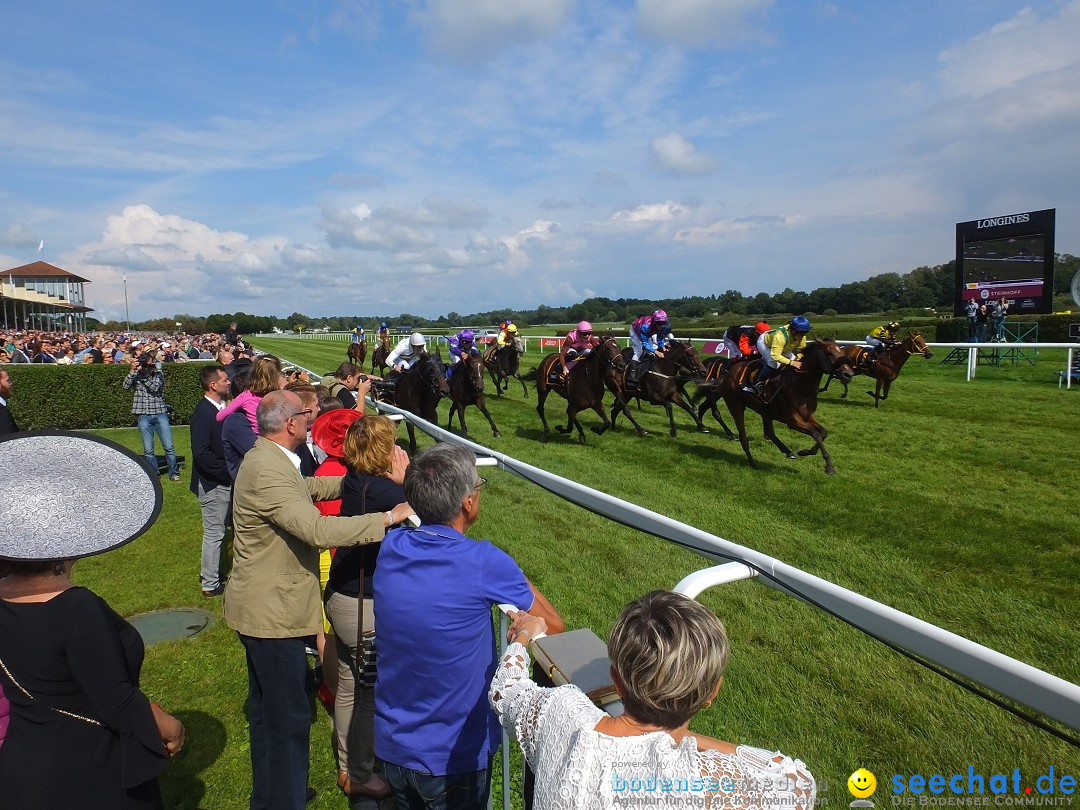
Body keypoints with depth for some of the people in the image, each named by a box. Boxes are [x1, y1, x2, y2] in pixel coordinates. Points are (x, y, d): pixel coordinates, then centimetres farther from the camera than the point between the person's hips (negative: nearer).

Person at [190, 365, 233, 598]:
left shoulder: (221, 408, 5)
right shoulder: (203, 413, -20)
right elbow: (201, 453, -25)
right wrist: (226, 472, -19)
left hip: (224, 482, 8)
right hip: (212, 484, -8)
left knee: (217, 531, 19)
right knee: (214, 533, 3)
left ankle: (209, 572, 35)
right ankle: (210, 584, 17)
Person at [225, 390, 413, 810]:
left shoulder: (266, 458, 6)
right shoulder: (269, 471, -28)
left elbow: (306, 487, 22)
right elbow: (319, 530, -36)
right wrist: (389, 517, -30)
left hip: (262, 607, 11)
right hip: (272, 613, -11)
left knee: (266, 709, 25)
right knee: (289, 716, 2)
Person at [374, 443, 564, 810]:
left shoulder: (390, 548, -12)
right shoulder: (485, 564, -27)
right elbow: (553, 625, -11)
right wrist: (514, 579, 0)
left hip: (391, 745, 5)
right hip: (455, 756, -5)